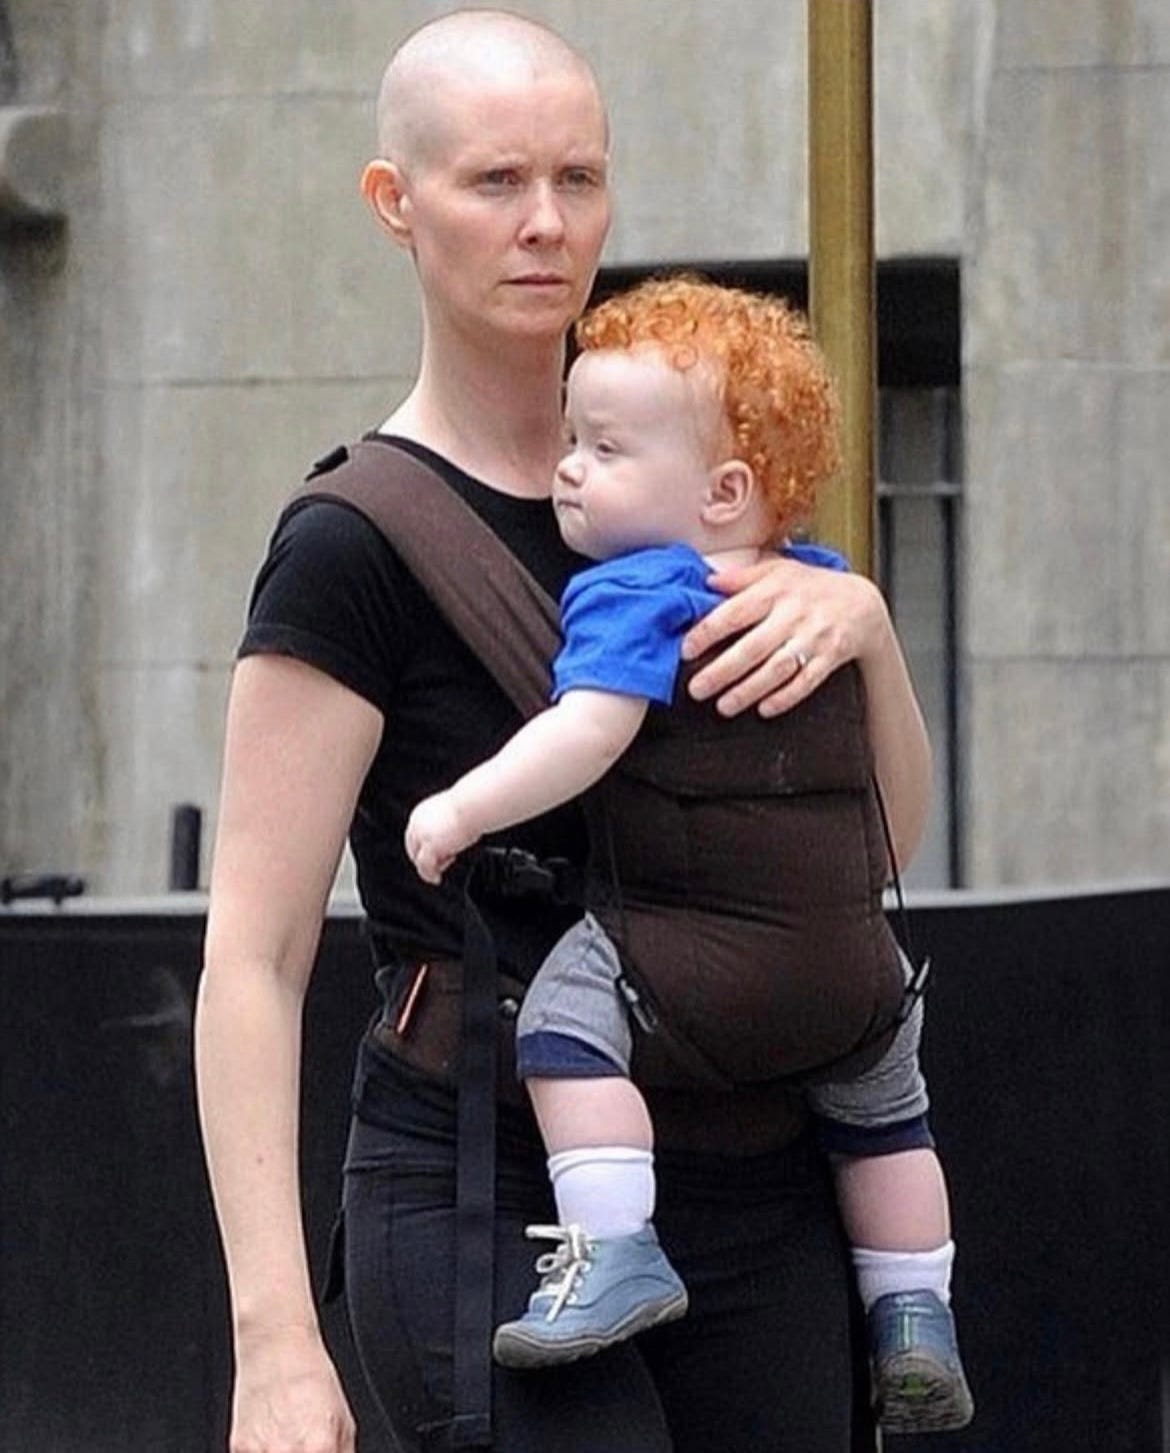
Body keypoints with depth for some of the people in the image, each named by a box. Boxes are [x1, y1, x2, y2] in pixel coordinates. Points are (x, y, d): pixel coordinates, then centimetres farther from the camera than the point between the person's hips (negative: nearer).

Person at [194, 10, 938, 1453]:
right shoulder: (355, 547, -8)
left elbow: (888, 834, 12)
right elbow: (252, 963, -12)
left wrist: (859, 616, -8)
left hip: (762, 1200, 6)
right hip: (496, 1203, -6)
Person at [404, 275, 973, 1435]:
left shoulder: (633, 594, -12)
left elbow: (588, 731, -27)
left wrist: (465, 808, -23)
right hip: (846, 946, 9)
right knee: (882, 1105, 28)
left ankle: (615, 1248, -31)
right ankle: (915, 1318, 30)